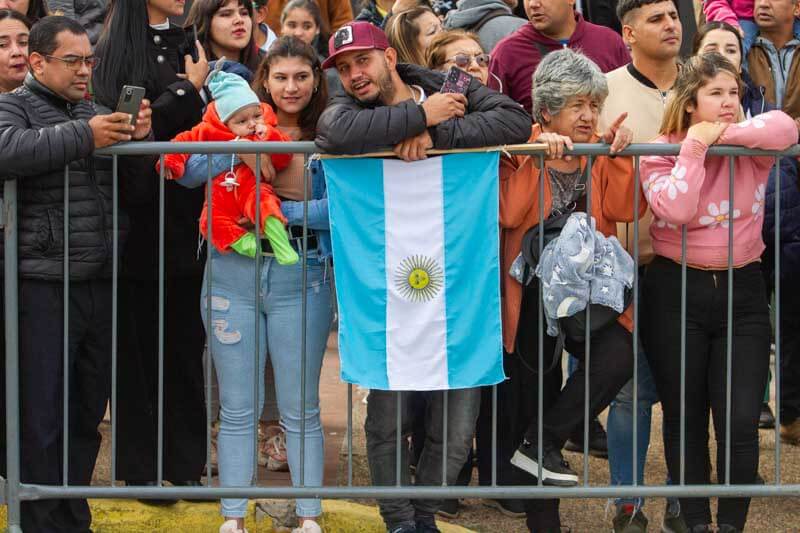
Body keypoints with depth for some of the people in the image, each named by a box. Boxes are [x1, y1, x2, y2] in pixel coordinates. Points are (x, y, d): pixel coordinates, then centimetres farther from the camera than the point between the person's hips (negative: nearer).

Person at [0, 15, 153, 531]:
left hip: (98, 285, 6)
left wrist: (138, 139, 0)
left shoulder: (95, 113, 17)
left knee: (88, 412, 14)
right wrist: (83, 137, -27)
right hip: (42, 288, -6)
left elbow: (132, 181, 20)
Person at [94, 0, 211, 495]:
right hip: (140, 220, -5)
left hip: (186, 219, 5)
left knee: (186, 341, 9)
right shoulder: (115, 51, -7)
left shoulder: (187, 47, 13)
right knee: (140, 340, 4)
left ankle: (185, 461, 17)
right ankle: (139, 465, 14)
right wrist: (187, 92, -11)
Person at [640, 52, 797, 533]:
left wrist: (725, 134, -15)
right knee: (685, 419, 6)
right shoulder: (661, 154, -2)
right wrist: (695, 147, -14)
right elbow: (676, 210, -20)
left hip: (742, 292, 1)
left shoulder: (752, 152, 2)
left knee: (741, 421, -7)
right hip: (677, 292, -1)